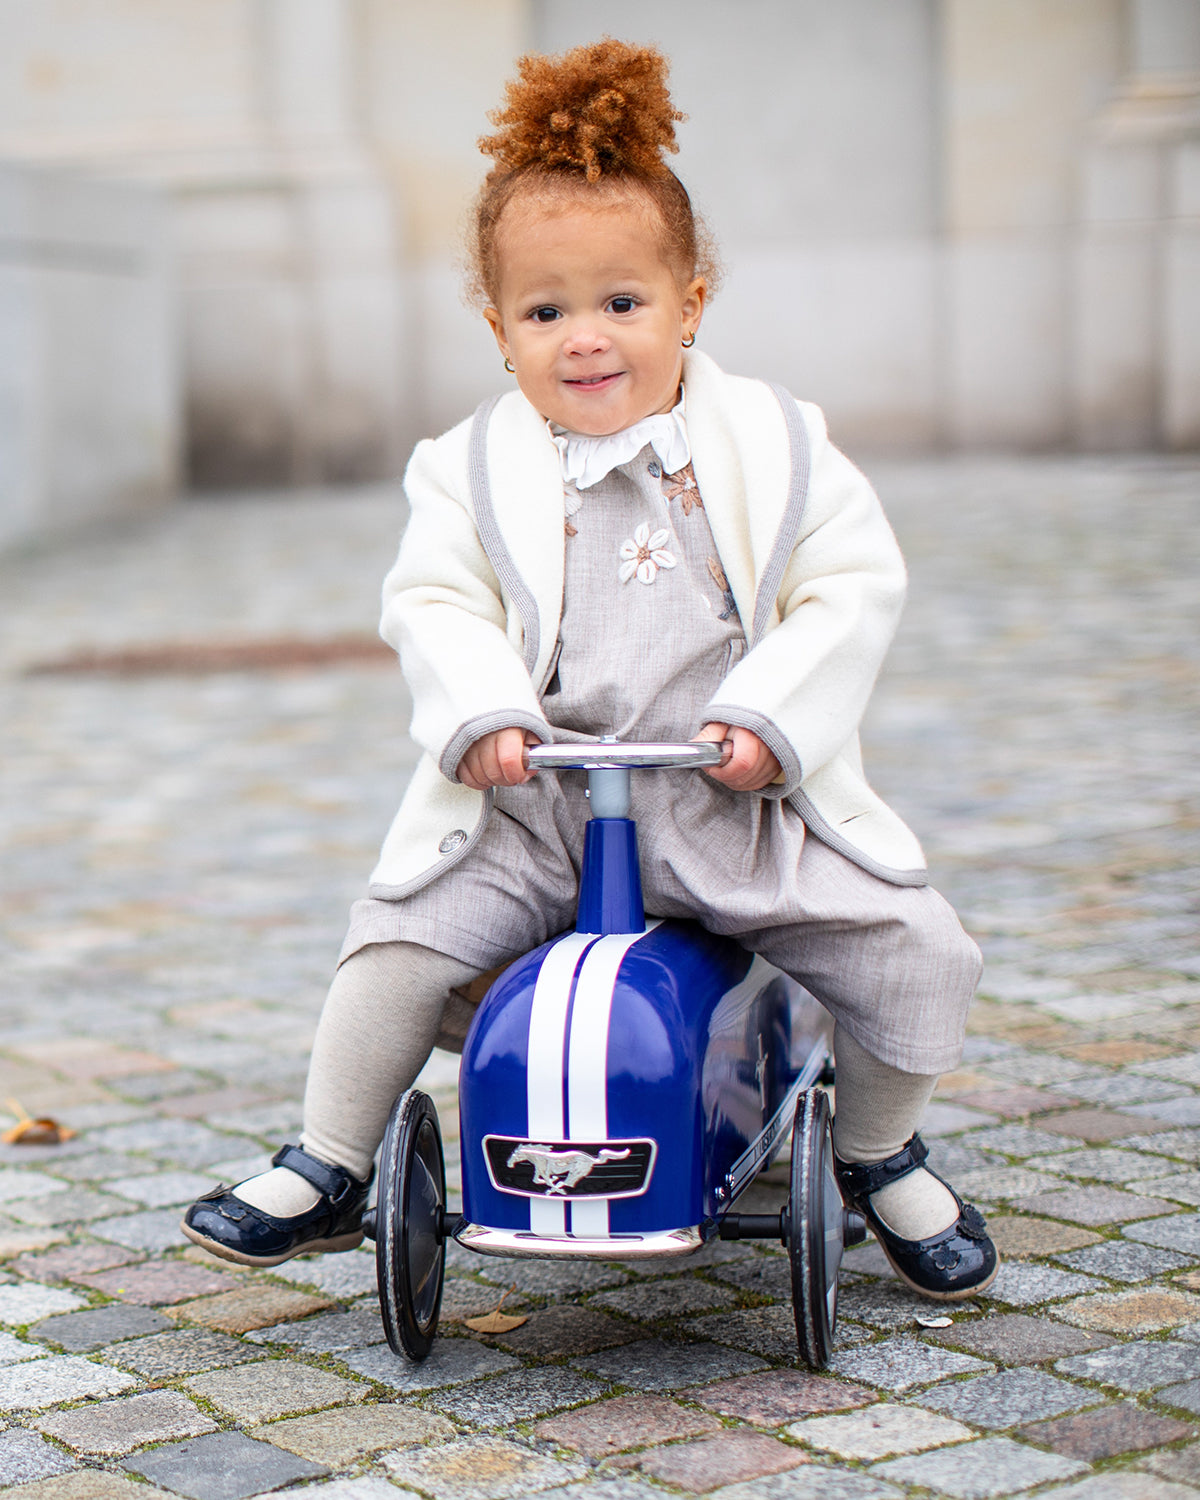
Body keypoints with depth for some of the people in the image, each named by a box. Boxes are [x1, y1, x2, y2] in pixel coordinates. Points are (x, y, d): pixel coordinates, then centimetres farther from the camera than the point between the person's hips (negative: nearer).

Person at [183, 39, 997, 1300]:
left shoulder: (773, 447, 1)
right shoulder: (471, 471, 2)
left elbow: (853, 590, -3)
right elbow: (434, 603, -5)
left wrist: (768, 717, -17)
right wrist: (481, 712, -24)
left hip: (737, 802, 0)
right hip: (530, 805, 0)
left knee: (910, 950, -9)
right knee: (400, 940, -13)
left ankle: (881, 1158, 20)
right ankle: (324, 1174, 11)